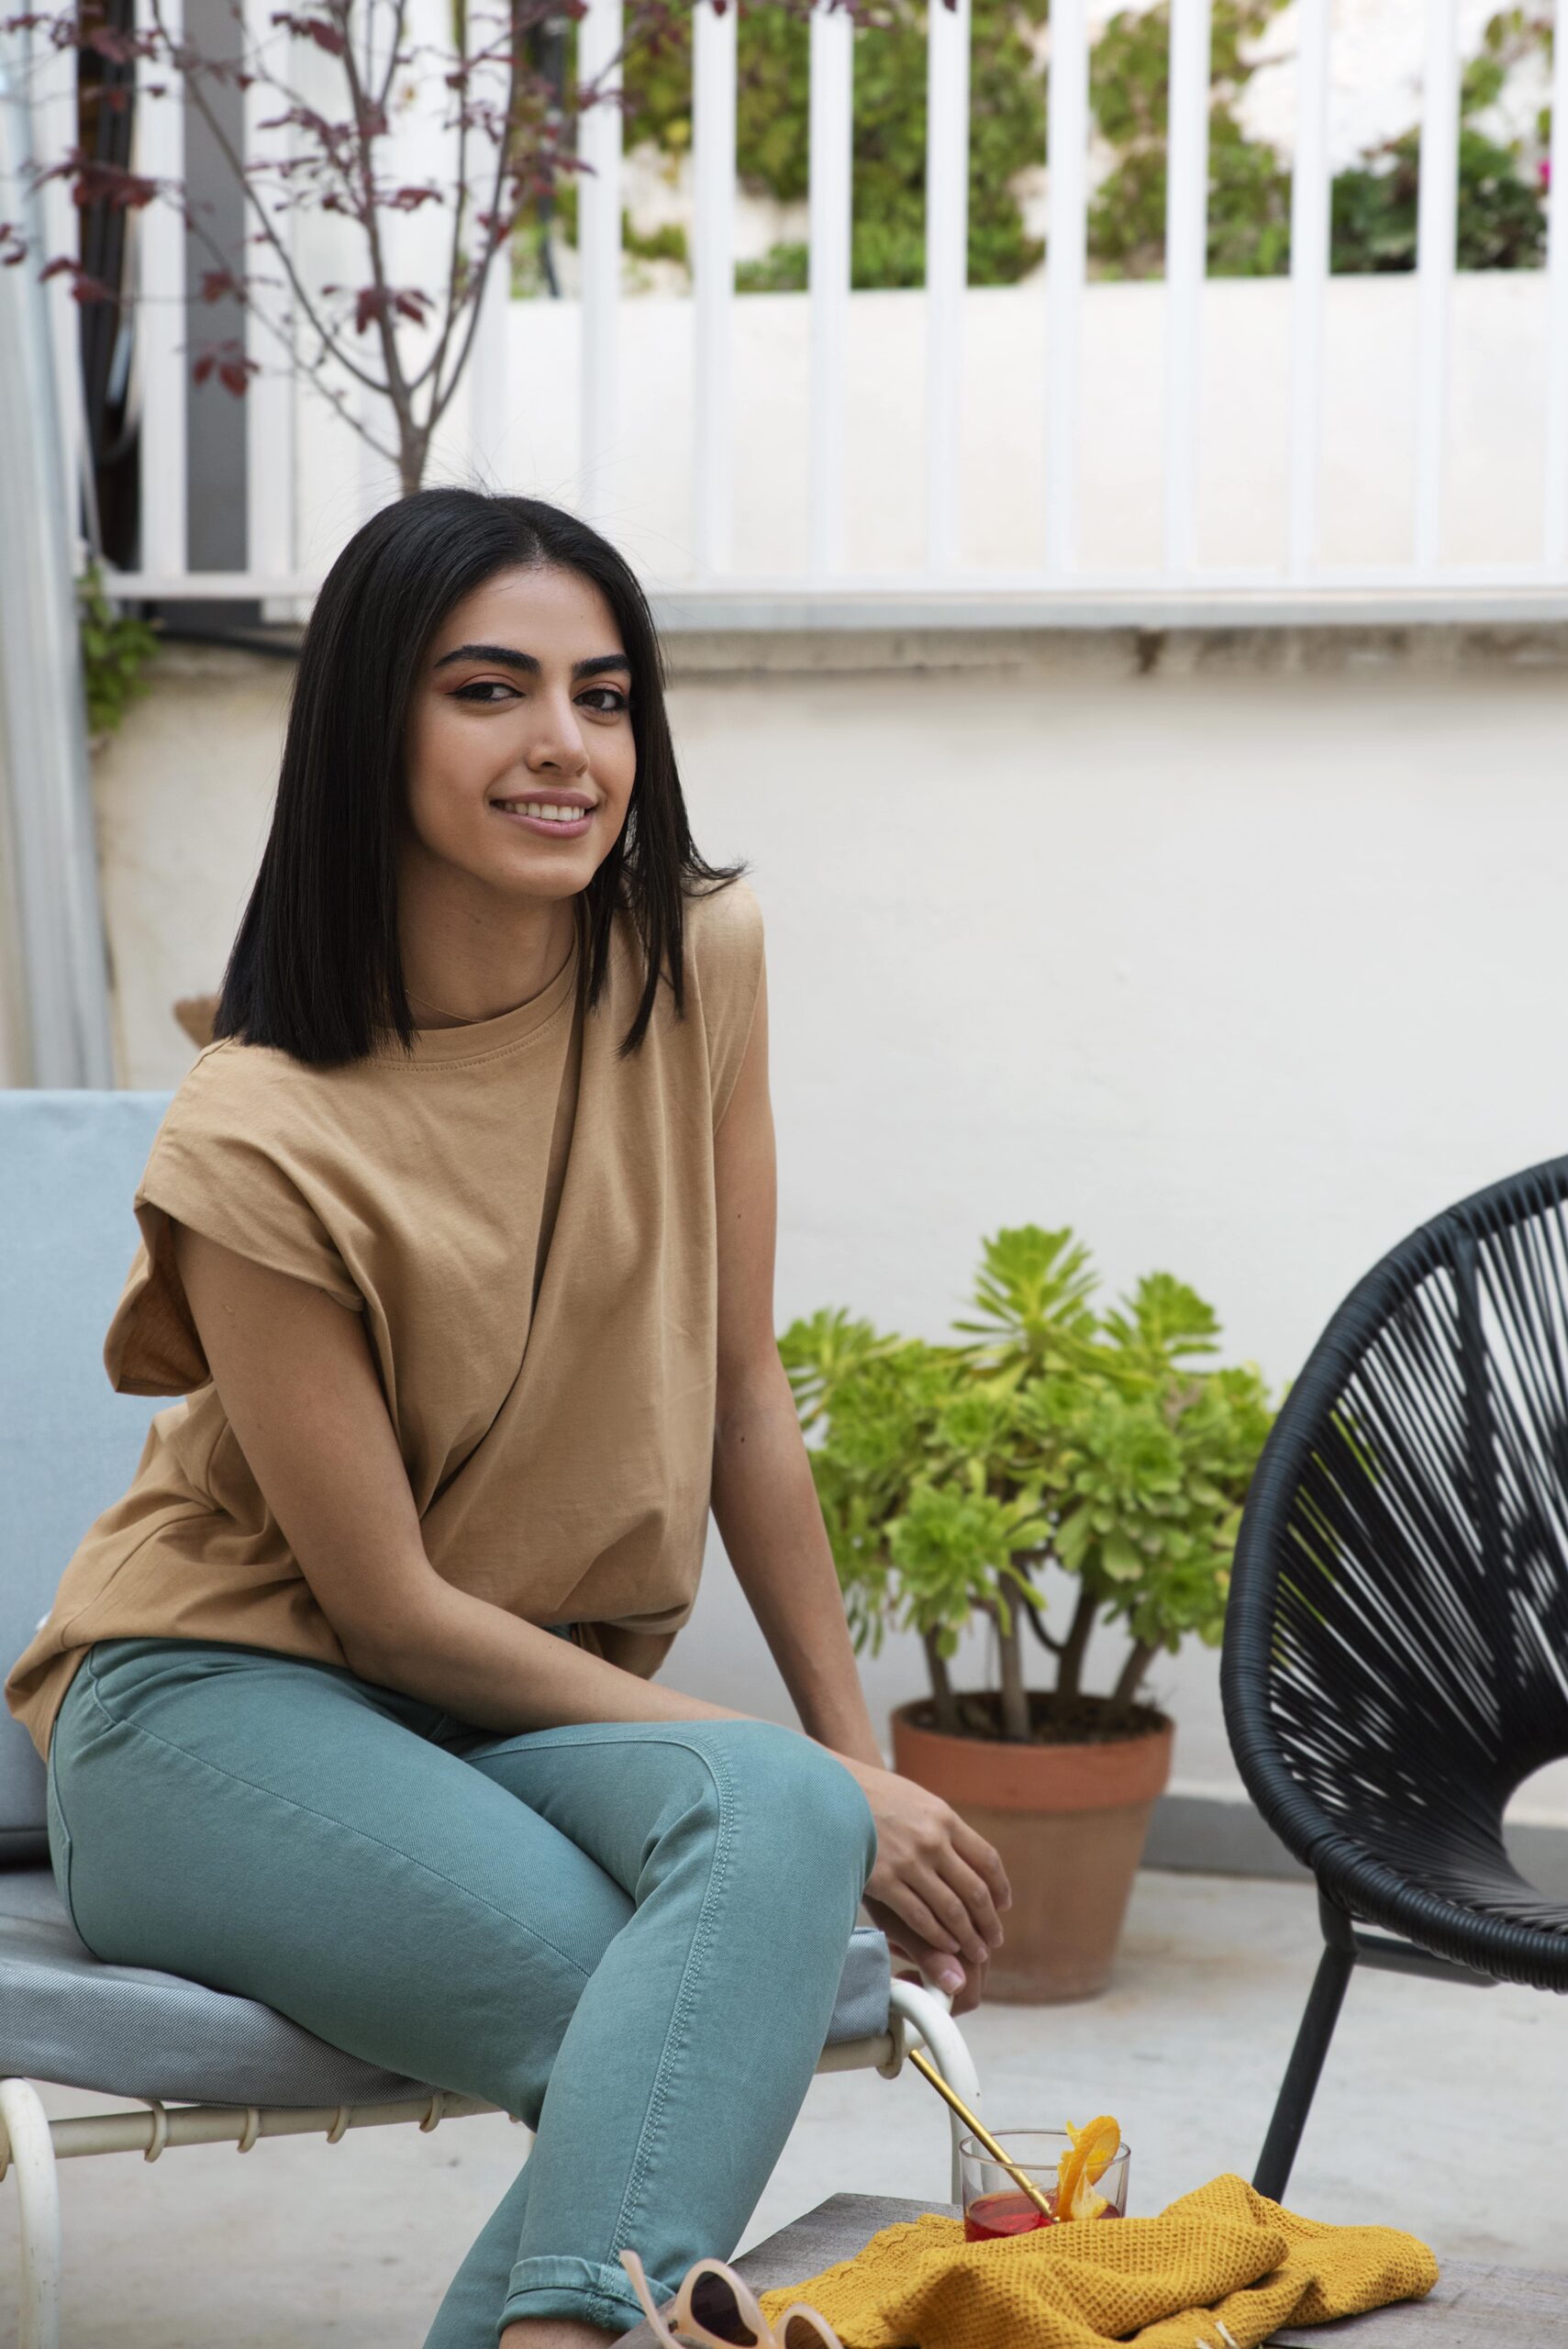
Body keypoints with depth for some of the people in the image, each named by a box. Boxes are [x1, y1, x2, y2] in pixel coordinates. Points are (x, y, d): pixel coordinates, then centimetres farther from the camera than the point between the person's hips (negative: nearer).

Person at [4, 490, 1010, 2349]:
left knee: (790, 1834, -31)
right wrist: (818, 1791, -14)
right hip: (229, 1710, -5)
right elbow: (388, 1606, -14)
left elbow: (741, 1393, 4)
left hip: (530, 1712, 5)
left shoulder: (695, 963, -3)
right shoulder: (259, 1146, -18)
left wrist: (853, 1769, 4)